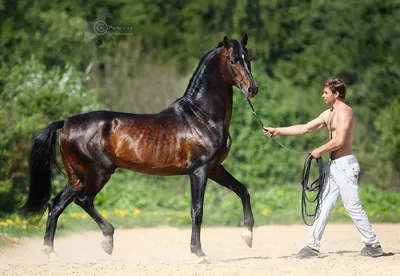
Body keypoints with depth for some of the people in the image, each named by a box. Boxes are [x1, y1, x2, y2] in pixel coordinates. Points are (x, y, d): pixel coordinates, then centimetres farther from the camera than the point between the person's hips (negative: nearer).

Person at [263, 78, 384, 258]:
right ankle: (312, 246, 9)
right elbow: (304, 129, 21)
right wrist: (277, 131, 19)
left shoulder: (344, 112, -11)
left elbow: (339, 141, -20)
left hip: (344, 164, -10)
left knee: (352, 206, -8)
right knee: (323, 206, 7)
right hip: (333, 165, 10)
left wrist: (319, 151, -8)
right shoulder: (328, 114, 18)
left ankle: (373, 245, -1)